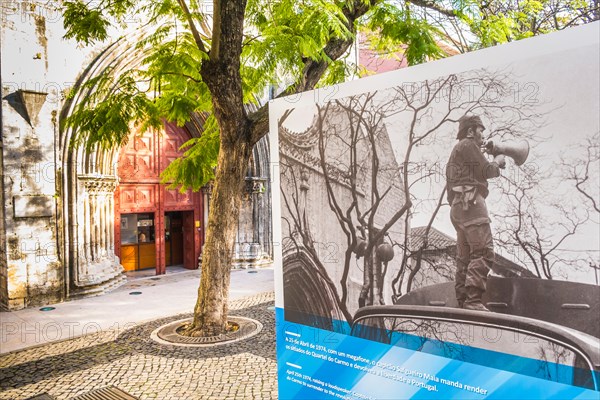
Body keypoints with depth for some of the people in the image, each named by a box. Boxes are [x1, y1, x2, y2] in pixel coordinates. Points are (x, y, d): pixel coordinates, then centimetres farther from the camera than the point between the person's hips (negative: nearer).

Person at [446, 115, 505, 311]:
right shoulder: (467, 145, 0)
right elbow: (487, 171, -5)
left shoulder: (456, 151, 30)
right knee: (484, 252, -17)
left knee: (465, 256, 7)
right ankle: (473, 300, -24)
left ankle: (463, 302, 6)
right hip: (470, 203, -11)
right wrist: (498, 161, 12)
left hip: (458, 207, 11)